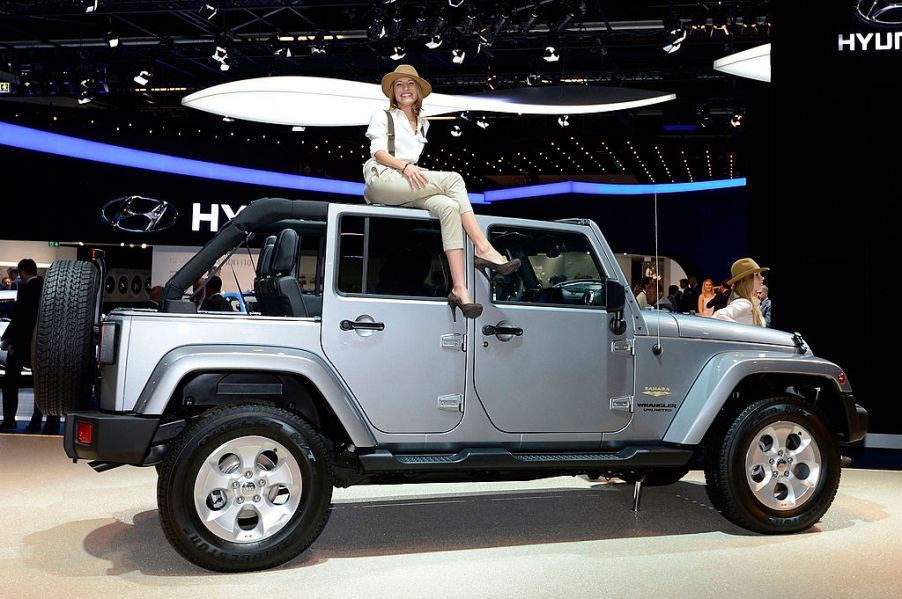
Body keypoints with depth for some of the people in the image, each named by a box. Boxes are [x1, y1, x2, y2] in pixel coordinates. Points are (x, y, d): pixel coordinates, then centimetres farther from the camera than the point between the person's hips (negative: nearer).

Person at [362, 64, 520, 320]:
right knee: (453, 179, -26)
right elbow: (378, 152, 1)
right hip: (382, 180, -4)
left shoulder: (424, 124, 32)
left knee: (449, 206, -30)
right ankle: (484, 250, -33)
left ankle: (460, 289, -42)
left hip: (414, 186, 4)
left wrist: (421, 172, 6)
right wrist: (404, 166, -16)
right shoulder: (382, 117, 18)